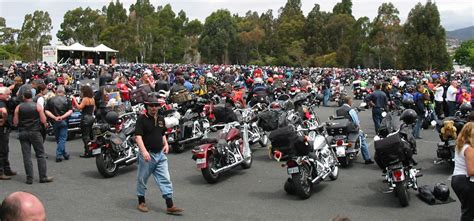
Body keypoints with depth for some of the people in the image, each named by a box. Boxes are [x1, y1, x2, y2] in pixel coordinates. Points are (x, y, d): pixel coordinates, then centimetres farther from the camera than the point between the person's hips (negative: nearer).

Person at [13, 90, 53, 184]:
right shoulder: (37, 106, -5)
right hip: (35, 132, -2)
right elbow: (43, 120, -8)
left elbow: (15, 122, -1)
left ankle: (29, 178, 6)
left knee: (26, 156, 5)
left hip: (23, 133, 2)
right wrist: (45, 124, 13)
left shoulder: (18, 107, 0)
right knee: (40, 155, 6)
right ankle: (43, 177, 6)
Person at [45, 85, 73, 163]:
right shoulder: (67, 100, -1)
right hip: (63, 121, -2)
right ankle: (58, 155, -7)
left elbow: (47, 111, -6)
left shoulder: (50, 100, 3)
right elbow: (70, 111, -11)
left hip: (54, 122, 2)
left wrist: (54, 117, -10)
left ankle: (64, 153, 26)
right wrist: (62, 117, -13)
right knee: (62, 138, 2)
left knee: (58, 139, 16)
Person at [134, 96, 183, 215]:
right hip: (147, 154, -5)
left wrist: (166, 144, 8)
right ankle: (141, 202, 27)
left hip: (160, 154, 5)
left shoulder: (161, 119, 11)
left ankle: (170, 206, 2)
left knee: (165, 180, 1)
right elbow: (138, 136, -18)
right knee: (142, 179, 9)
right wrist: (144, 151, -29)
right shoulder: (142, 119, -10)